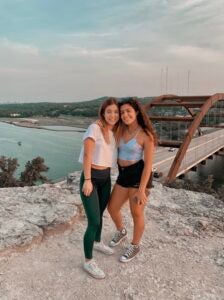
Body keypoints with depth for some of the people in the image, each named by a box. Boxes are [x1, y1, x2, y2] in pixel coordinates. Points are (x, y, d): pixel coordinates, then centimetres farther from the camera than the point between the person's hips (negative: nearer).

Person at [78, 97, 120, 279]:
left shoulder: (114, 132, 8)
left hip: (106, 178, 7)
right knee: (94, 222, -6)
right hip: (91, 178, -7)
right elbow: (87, 155, -17)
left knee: (100, 214, 23)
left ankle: (97, 243, 47)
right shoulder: (95, 128, -14)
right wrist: (88, 180, -20)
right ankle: (88, 262, 12)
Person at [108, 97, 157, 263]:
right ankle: (121, 231, 45)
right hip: (124, 175, 7)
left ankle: (135, 246, 34)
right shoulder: (123, 130, 5)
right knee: (112, 208, 15)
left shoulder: (146, 135, -13)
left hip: (139, 176, -7)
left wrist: (141, 190, -17)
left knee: (136, 214, 9)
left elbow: (148, 164, -15)